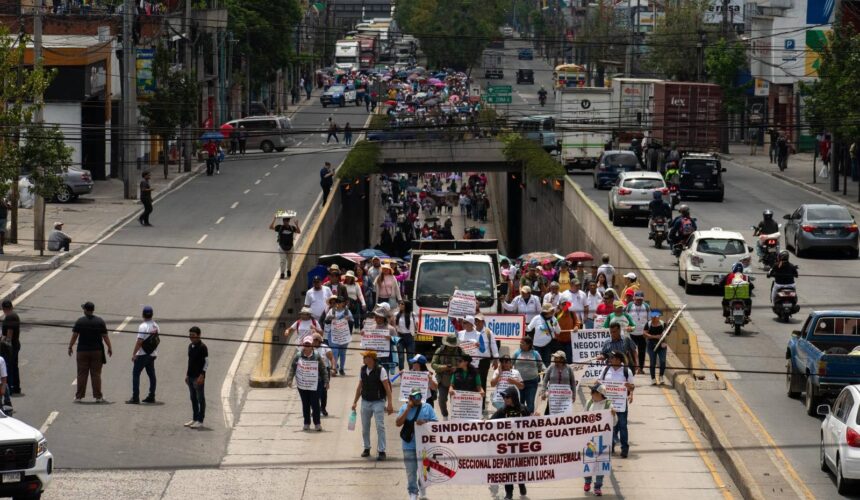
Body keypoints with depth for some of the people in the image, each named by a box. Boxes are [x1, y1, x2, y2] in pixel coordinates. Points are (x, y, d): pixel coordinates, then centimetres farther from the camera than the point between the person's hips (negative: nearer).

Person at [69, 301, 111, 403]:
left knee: (82, 374, 3)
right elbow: (105, 336, 0)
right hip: (97, 351, 1)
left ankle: (79, 396, 4)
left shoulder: (80, 321, -4)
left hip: (83, 351, -1)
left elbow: (74, 336, -5)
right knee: (96, 374, 3)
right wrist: (110, 348, 8)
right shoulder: (100, 321, 0)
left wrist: (70, 347, 5)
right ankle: (98, 396, 2)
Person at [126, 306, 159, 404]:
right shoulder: (156, 326, 7)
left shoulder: (143, 326, -18)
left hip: (142, 355, -8)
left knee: (136, 374, -4)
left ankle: (135, 398, -9)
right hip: (152, 354, 8)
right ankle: (151, 397, 18)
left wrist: (134, 354, -16)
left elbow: (139, 341, -21)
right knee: (151, 375, 14)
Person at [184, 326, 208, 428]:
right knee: (193, 398, 13)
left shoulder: (202, 347, -12)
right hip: (191, 376, 8)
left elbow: (206, 362, -13)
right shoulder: (190, 346, 12)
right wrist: (187, 375, 16)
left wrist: (201, 376, -18)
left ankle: (200, 421, -1)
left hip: (198, 377, -8)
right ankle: (194, 419, 20)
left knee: (200, 399, -3)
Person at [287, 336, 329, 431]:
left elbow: (323, 370, 0)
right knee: (305, 404, 9)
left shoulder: (317, 357, -4)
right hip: (302, 384, 2)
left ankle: (317, 423, 5)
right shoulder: (298, 357, -2)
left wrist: (326, 381, -3)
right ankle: (306, 423, 18)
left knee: (315, 404, -4)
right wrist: (290, 379, -9)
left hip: (315, 384, -2)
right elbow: (292, 368, 1)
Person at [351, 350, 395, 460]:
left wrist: (390, 404, -16)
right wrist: (355, 402, 15)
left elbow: (387, 387, -12)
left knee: (380, 426, -9)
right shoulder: (363, 370, 5)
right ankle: (366, 449, 25)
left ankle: (382, 451, -7)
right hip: (365, 402, 6)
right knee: (365, 427, 11)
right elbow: (360, 387, 15)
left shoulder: (380, 370, -13)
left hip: (378, 402, -6)